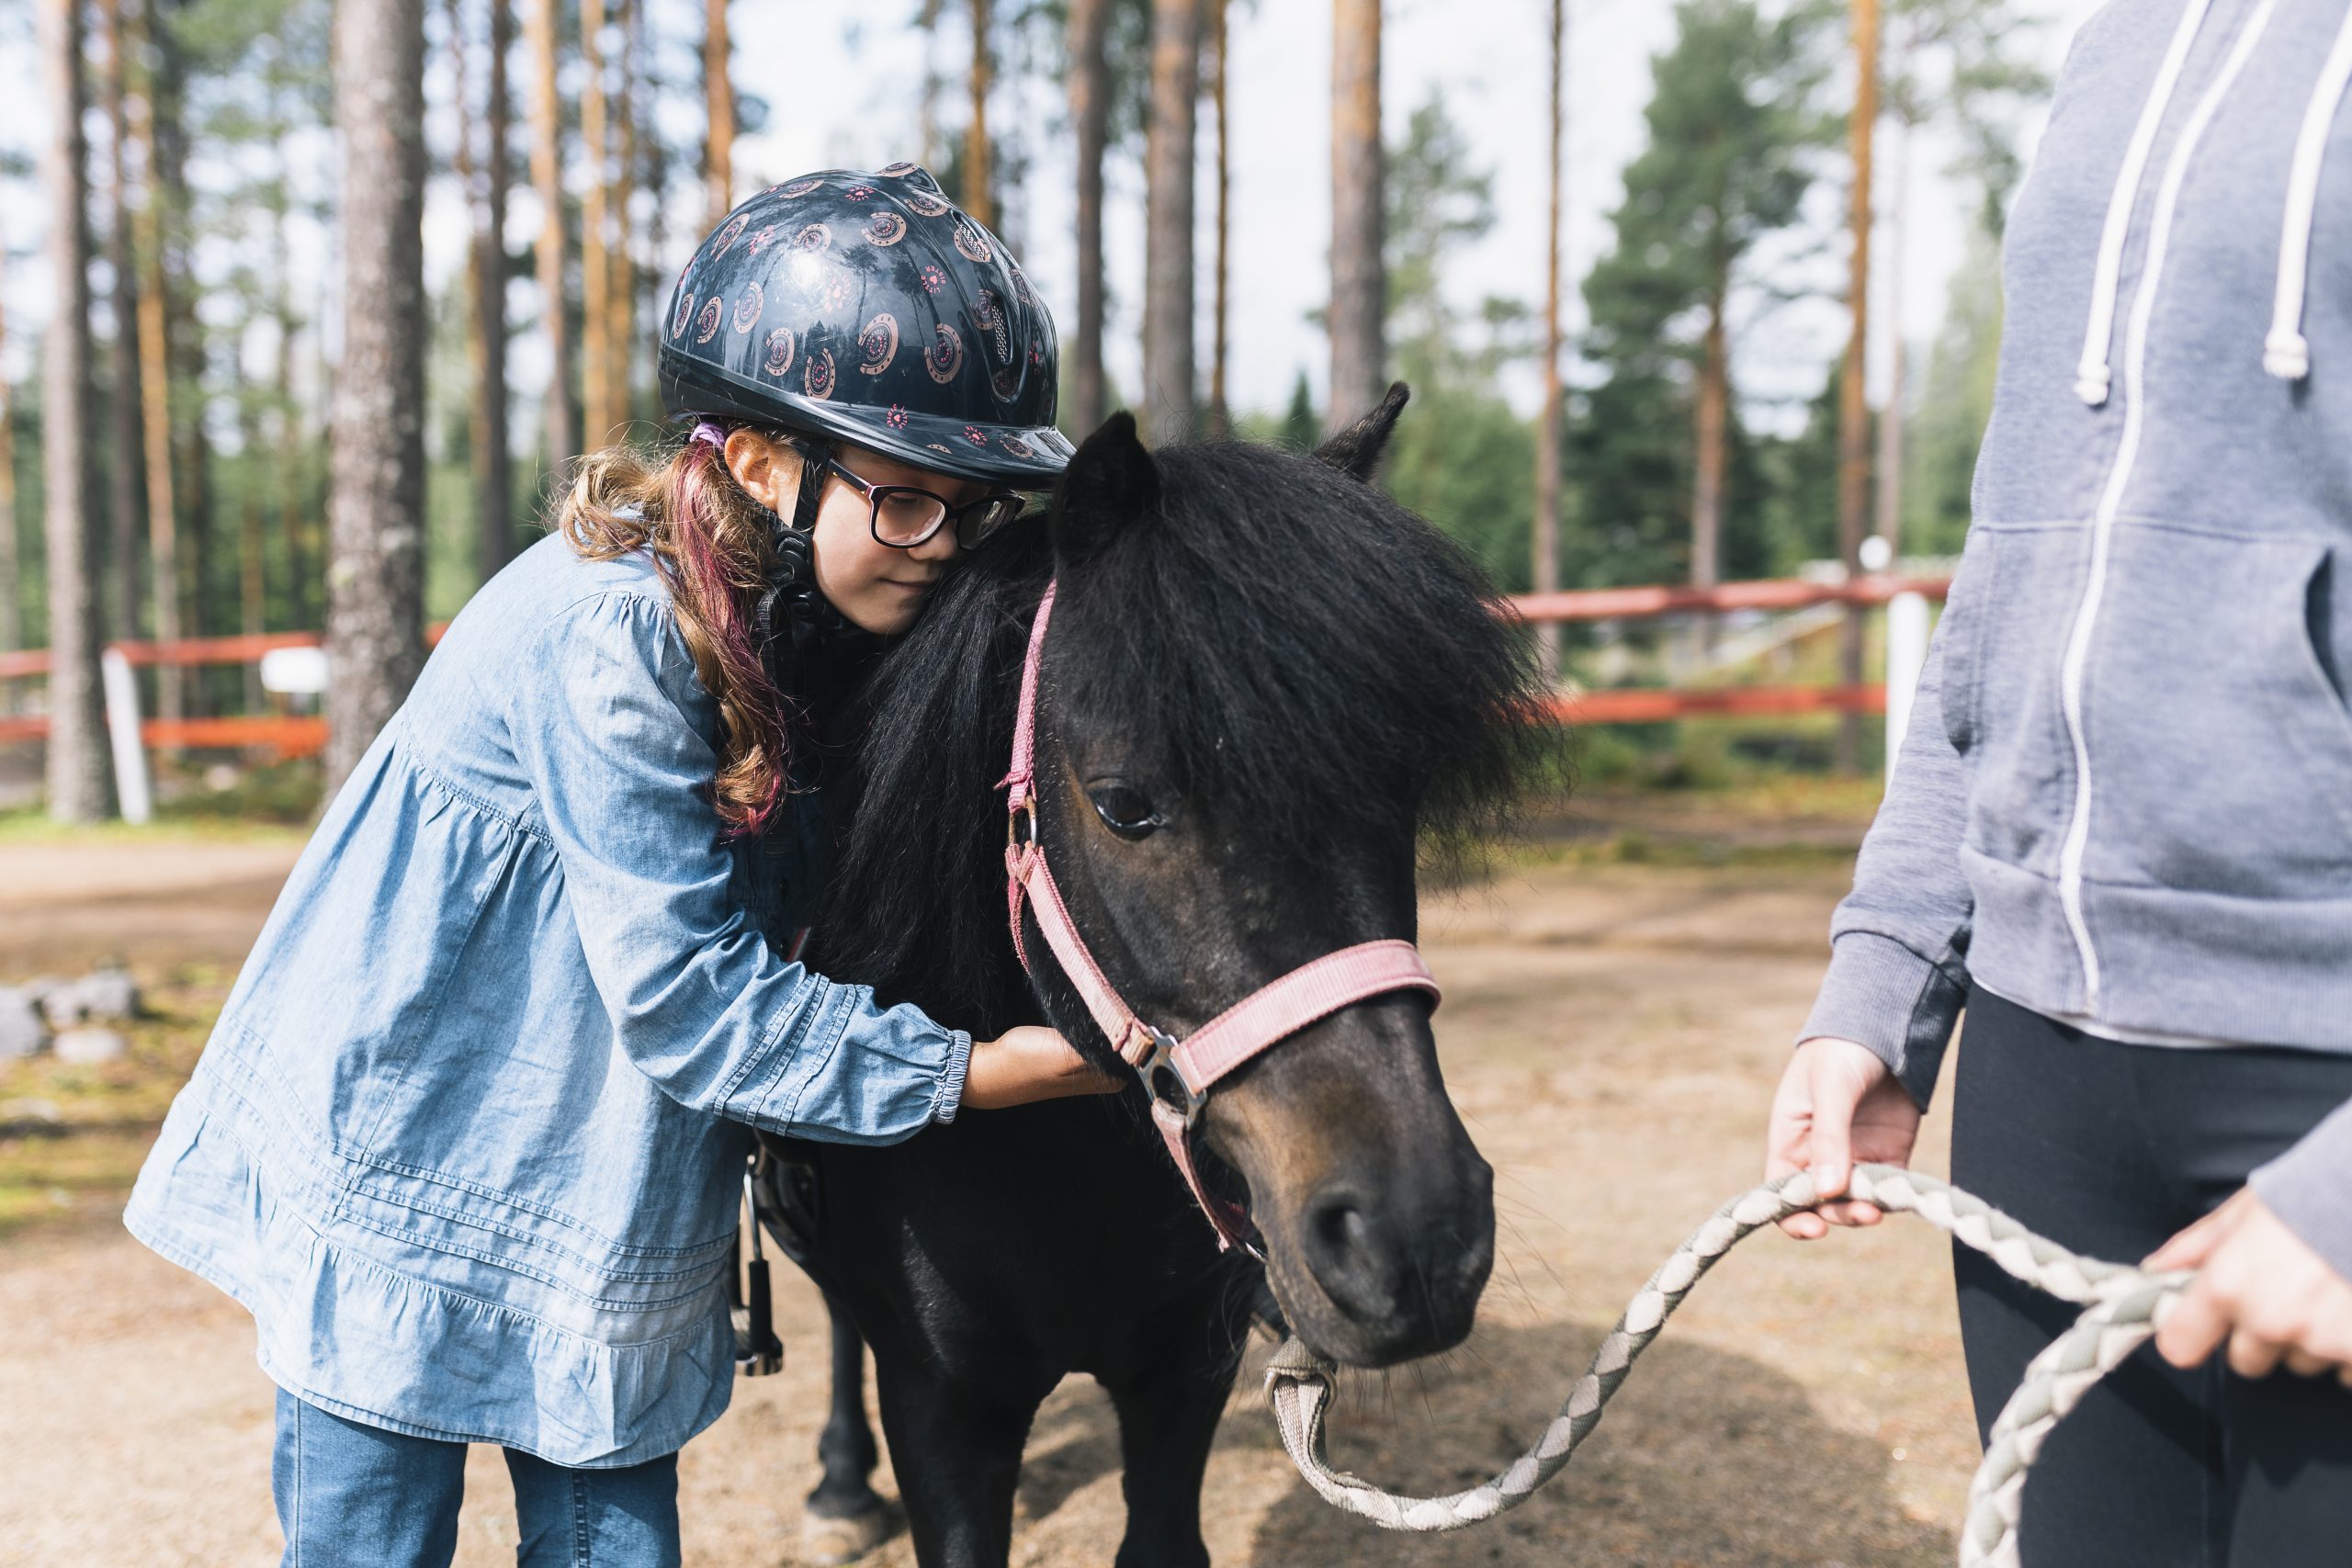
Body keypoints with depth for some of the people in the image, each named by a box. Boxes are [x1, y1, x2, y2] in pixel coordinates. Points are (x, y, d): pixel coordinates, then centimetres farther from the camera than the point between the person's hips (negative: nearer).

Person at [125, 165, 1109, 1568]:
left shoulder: (812, 628, -2)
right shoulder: (610, 635, -26)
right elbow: (688, 1000, -26)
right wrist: (976, 1070, -25)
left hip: (612, 1211, 7)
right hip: (403, 1185, -7)